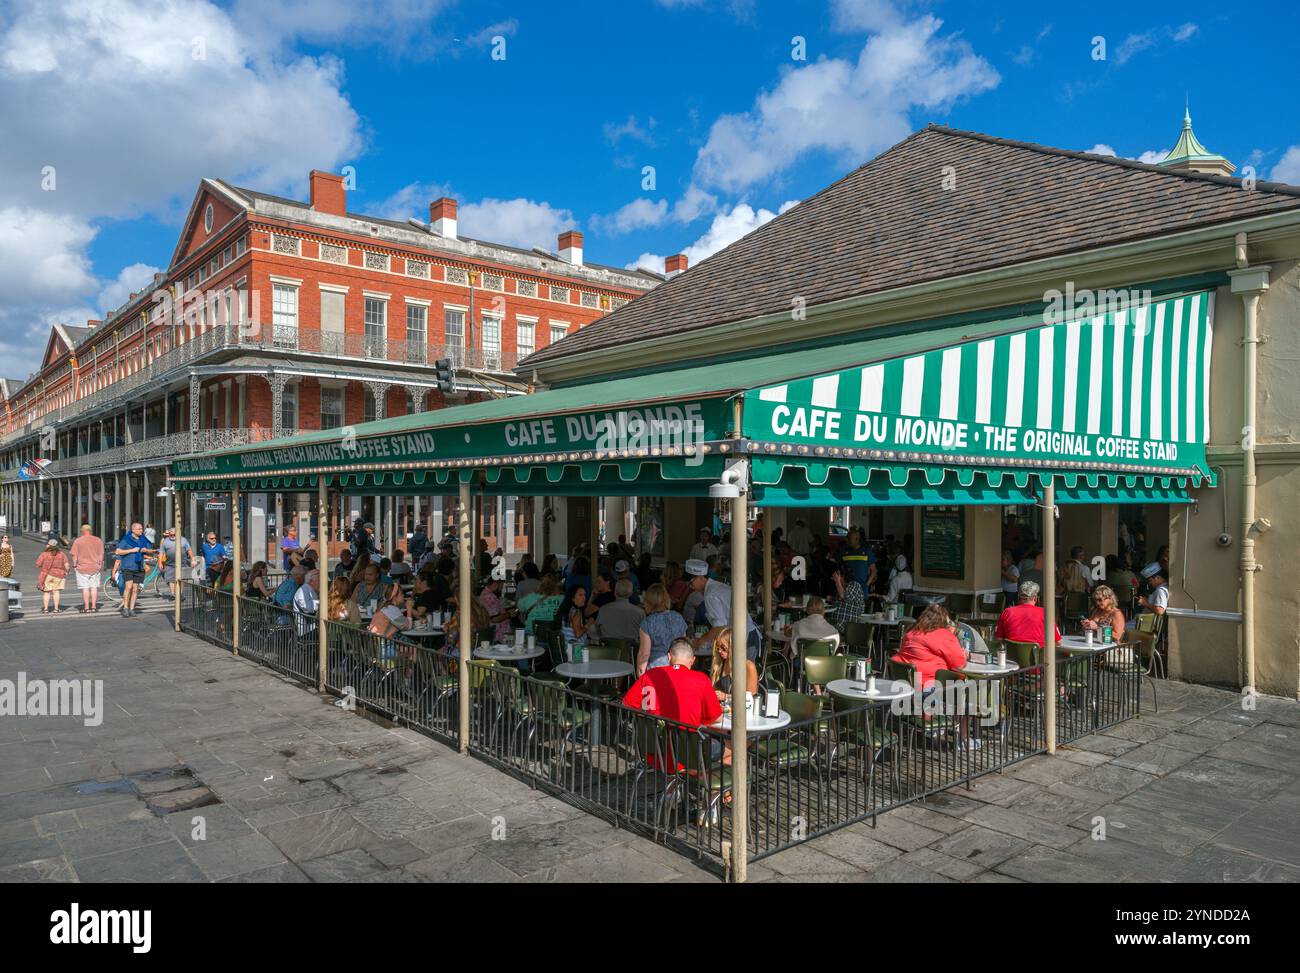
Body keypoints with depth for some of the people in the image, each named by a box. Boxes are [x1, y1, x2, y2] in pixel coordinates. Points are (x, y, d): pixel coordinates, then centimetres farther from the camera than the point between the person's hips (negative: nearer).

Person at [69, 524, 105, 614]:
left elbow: (74, 555, -5)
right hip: (95, 567, 2)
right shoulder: (98, 540, 3)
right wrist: (100, 565, 12)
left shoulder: (78, 541, -4)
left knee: (85, 588, 1)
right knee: (94, 587, 8)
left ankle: (86, 608, 2)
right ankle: (94, 606, 8)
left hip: (82, 568, -2)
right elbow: (101, 555, 3)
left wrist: (74, 565, 4)